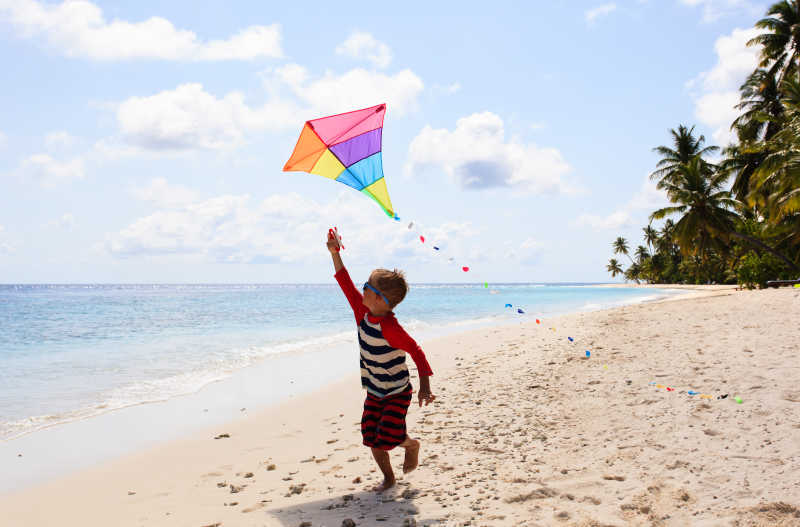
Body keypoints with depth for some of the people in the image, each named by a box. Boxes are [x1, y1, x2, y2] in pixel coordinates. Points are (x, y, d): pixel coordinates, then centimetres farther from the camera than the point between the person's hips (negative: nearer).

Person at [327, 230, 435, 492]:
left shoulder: (390, 328, -29)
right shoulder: (363, 313, -9)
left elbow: (416, 351, -29)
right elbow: (346, 283, -4)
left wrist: (424, 387, -36)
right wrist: (334, 252, -6)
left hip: (397, 393, -6)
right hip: (374, 392, 7)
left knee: (388, 438, -14)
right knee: (371, 437, 3)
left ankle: (412, 444, 20)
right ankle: (388, 477, 24)